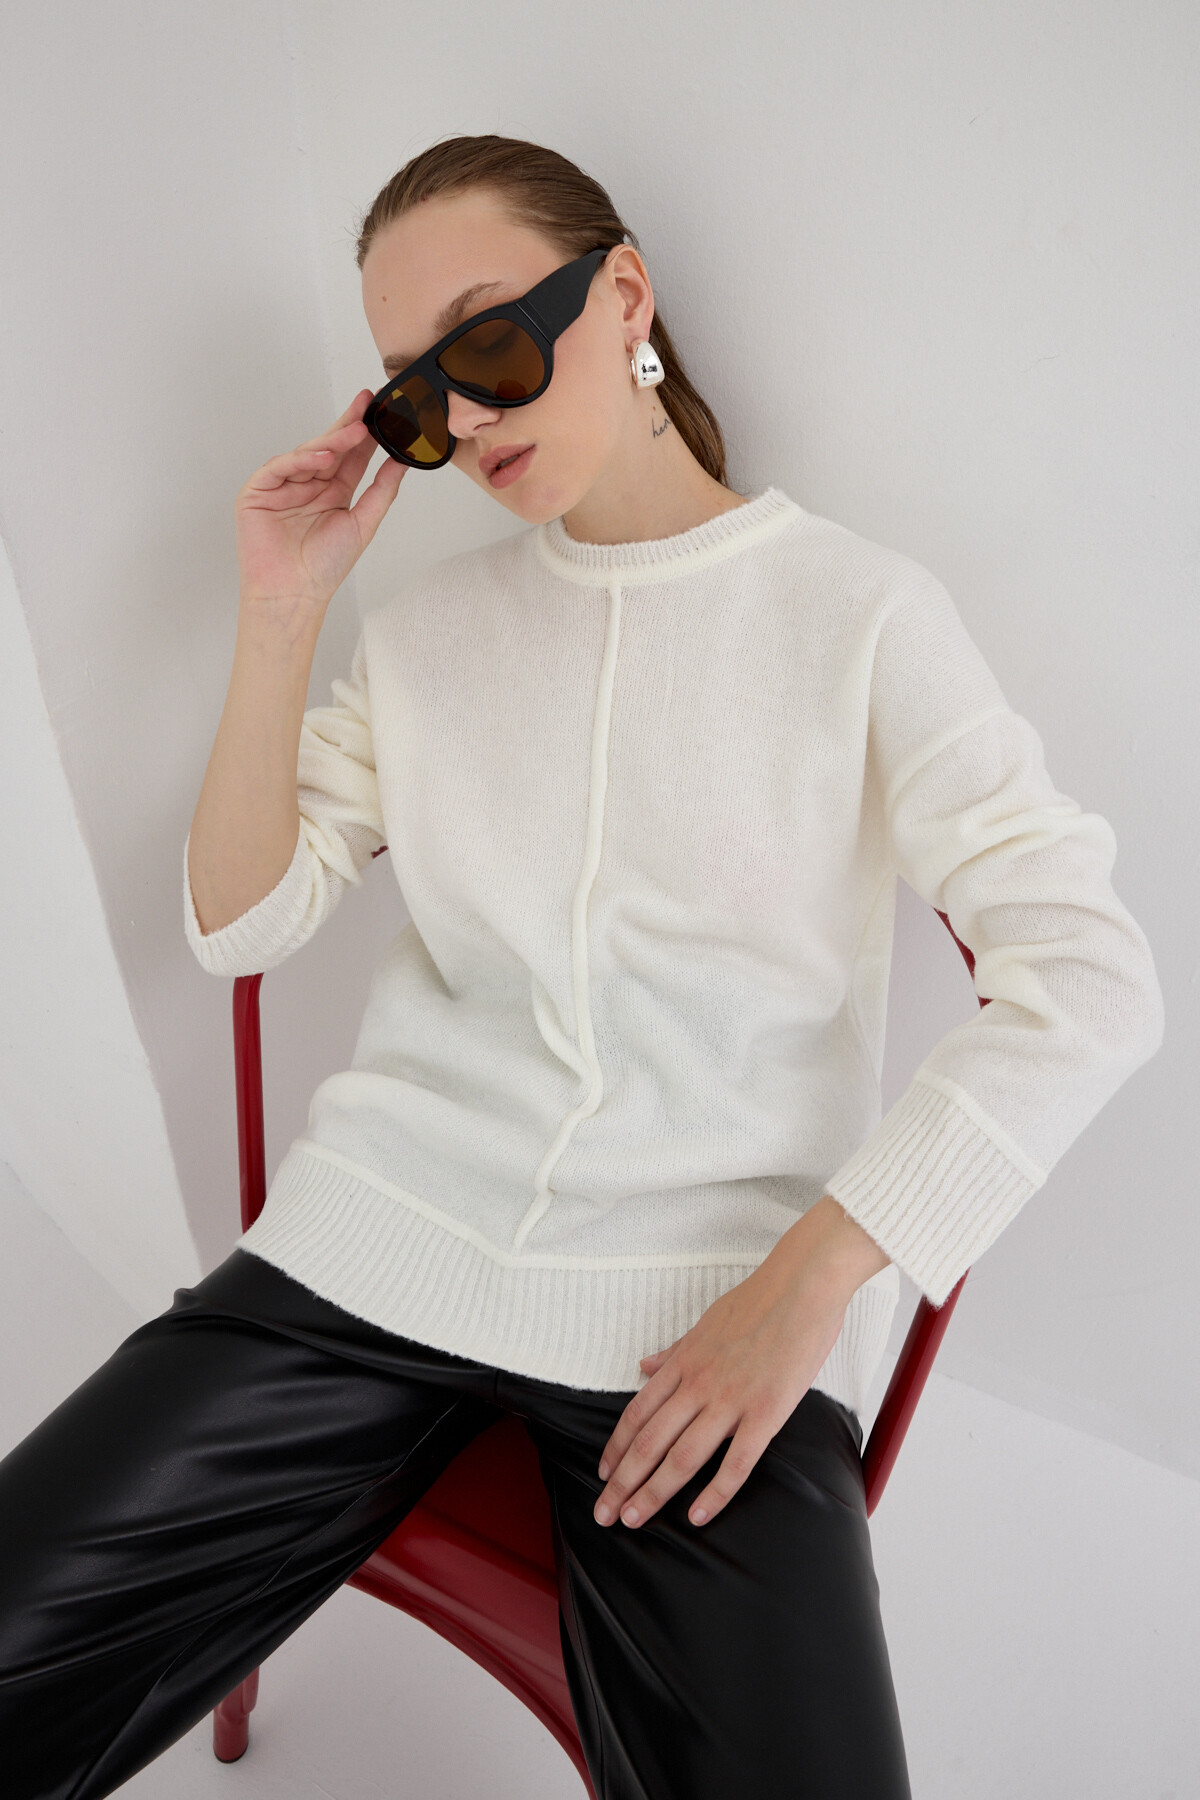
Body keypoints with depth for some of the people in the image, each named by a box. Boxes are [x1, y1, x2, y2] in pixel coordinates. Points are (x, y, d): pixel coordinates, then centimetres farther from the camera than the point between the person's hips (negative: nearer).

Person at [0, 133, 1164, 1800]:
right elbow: (241, 924, 9)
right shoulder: (430, 620, 11)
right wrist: (279, 618, 0)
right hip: (384, 1241, 3)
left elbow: (1092, 981, -8)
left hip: (719, 1296, -2)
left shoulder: (860, 612, -1)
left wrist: (804, 1282, -14)